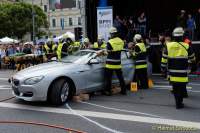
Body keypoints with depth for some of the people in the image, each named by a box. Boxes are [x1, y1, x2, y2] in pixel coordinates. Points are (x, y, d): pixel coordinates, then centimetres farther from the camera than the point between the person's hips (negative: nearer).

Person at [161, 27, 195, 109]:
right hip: (182, 73, -2)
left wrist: (163, 68, 15)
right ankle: (179, 103, 8)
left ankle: (178, 102, 20)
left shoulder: (168, 46, -2)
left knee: (175, 88, 13)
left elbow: (164, 59, 3)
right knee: (182, 87, 7)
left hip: (172, 73, 2)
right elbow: (192, 58, 7)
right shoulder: (186, 46, -7)